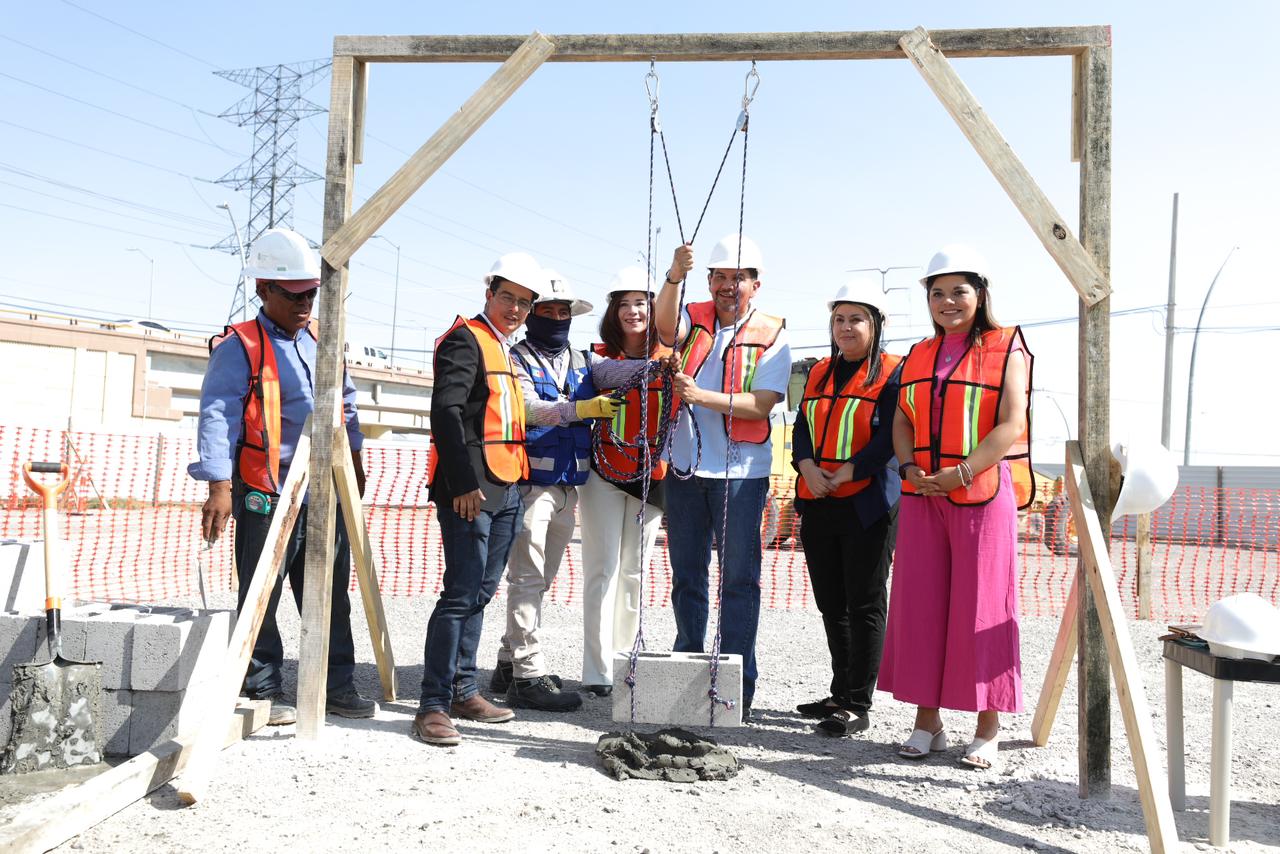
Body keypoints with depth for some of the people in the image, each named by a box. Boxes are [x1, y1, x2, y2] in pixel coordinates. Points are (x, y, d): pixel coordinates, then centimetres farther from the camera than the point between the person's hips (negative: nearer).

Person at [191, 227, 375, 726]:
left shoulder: (322, 341, 14)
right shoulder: (239, 348, -8)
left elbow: (345, 402, 24)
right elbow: (217, 416, -16)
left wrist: (354, 461, 26)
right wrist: (219, 485, -26)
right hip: (268, 496, -6)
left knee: (332, 595, 12)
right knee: (262, 599, 4)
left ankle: (337, 686, 23)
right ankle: (265, 693, 17)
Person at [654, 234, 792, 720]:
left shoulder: (771, 335, -1)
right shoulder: (694, 320, 6)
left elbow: (763, 404, -12)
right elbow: (665, 326, -18)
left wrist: (703, 396, -24)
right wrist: (674, 276, -36)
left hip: (740, 471, -3)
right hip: (685, 465, 3)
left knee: (739, 578, 1)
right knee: (686, 575, 12)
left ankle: (738, 684, 9)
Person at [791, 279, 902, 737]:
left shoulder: (891, 373, -3)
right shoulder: (819, 373, 16)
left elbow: (889, 438, -12)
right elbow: (802, 428, 10)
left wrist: (844, 475, -19)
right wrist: (809, 468, -9)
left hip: (867, 504, -7)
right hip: (817, 506, 7)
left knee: (864, 605, -1)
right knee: (831, 605, 13)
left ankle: (858, 705, 7)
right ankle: (840, 694, 26)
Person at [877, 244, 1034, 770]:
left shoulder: (1006, 349, 0)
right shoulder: (919, 356, 16)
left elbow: (1012, 425, -10)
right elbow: (902, 422, 12)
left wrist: (961, 472, -19)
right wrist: (909, 468, -7)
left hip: (984, 494, -5)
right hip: (922, 496, 5)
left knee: (982, 606, -1)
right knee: (920, 604, 5)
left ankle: (987, 729, 11)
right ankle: (927, 721, 15)